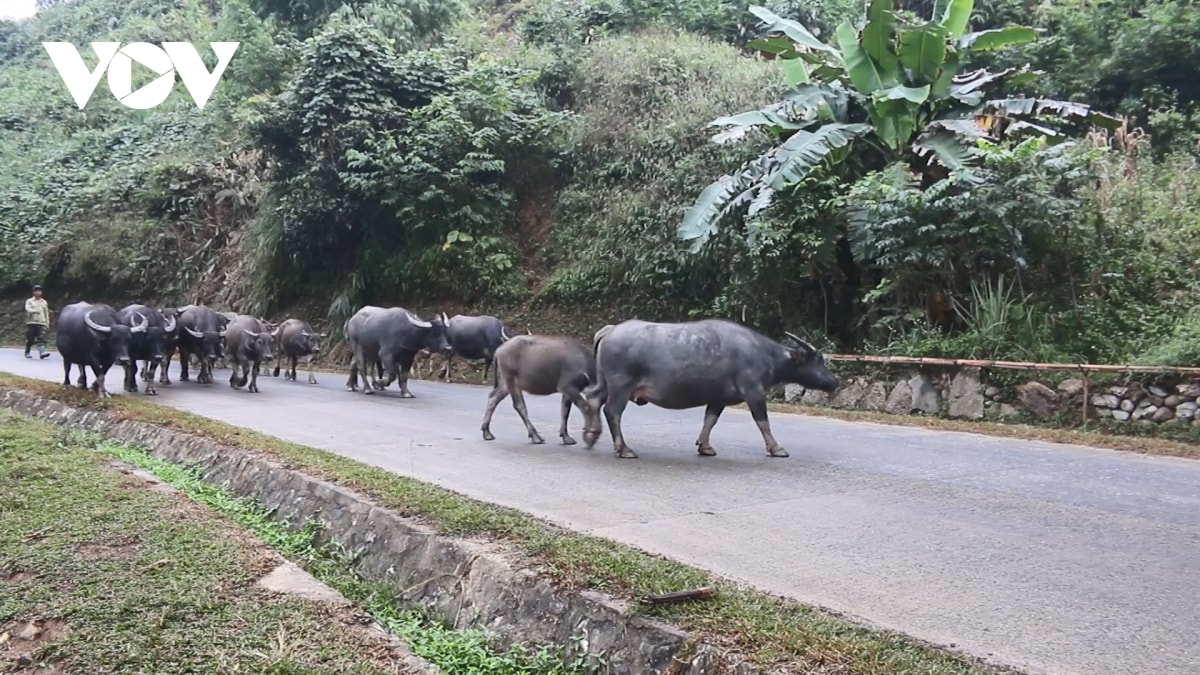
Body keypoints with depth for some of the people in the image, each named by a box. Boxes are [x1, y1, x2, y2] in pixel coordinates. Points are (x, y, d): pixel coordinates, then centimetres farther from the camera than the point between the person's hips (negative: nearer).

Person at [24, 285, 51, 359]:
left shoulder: (44, 302, 14)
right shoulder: (29, 301, 6)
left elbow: (46, 313, 16)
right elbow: (27, 309, -12)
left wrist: (47, 323, 13)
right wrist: (34, 311, -32)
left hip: (41, 323, 1)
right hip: (31, 322, -1)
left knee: (41, 338, -15)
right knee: (30, 339, 3)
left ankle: (42, 352, -27)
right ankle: (27, 352, 19)